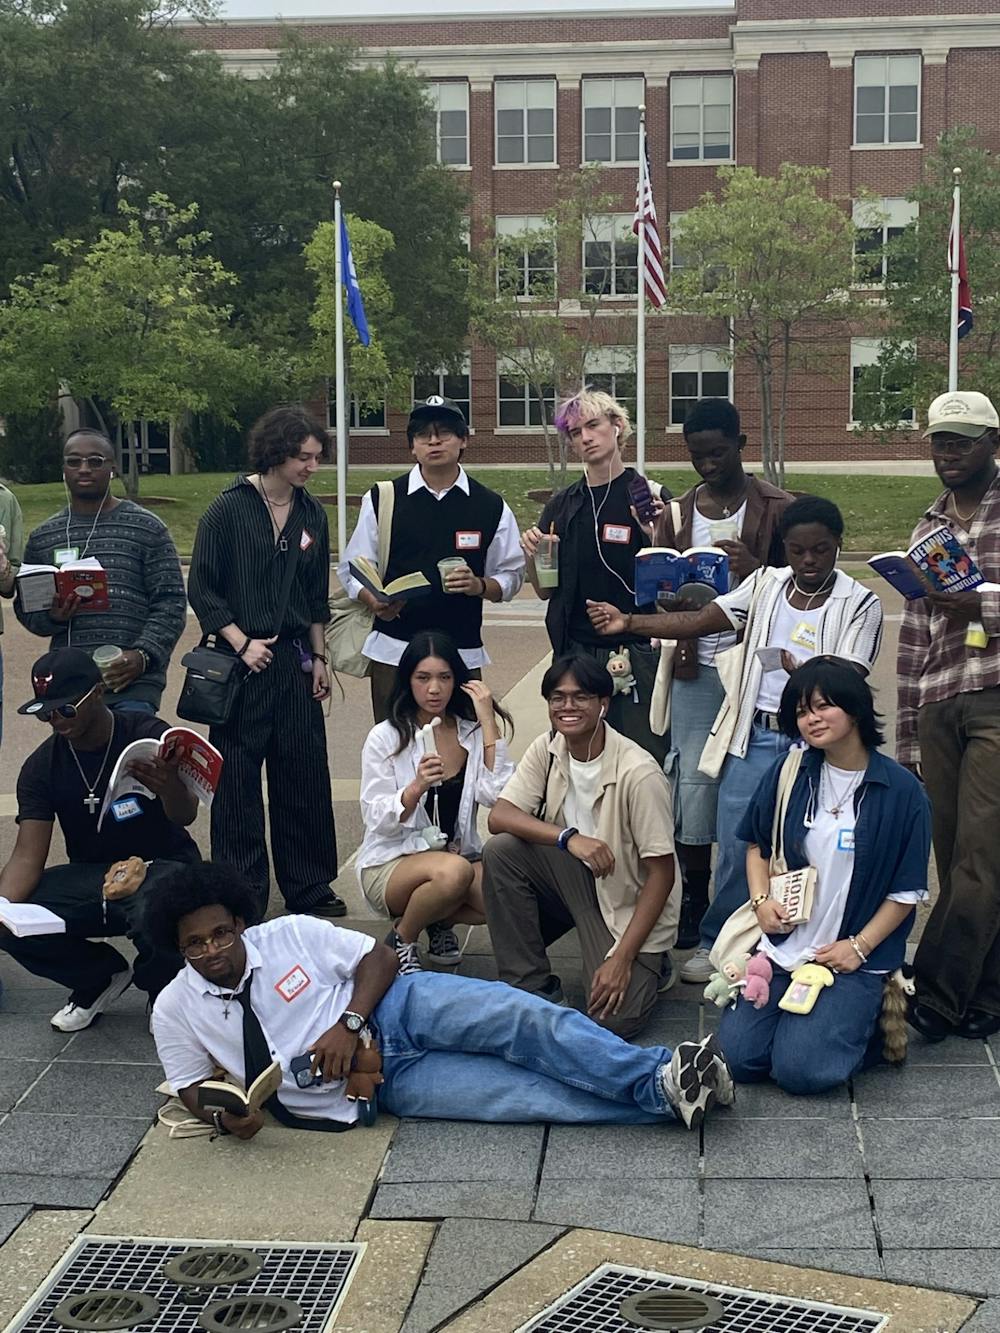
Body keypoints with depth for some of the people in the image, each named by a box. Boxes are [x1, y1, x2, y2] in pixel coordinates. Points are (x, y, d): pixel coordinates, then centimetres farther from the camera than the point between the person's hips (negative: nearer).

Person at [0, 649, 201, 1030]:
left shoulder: (147, 737, -14)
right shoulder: (41, 766, -6)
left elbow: (185, 818, -22)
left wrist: (170, 788, -48)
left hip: (161, 866, -4)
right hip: (90, 876, 4)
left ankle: (164, 988, -2)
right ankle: (102, 978, 6)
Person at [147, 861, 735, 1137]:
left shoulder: (289, 934, -3)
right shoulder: (175, 1011, 0)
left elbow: (380, 957, -1)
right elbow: (192, 1088, 7)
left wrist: (348, 1024, -18)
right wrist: (223, 1113, -18)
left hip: (397, 1009, 1)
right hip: (387, 1085, -1)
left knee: (526, 1021, -25)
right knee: (536, 1094, -17)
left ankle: (661, 1076, -27)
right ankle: (663, 1101, -24)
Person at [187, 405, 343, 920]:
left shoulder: (311, 514, 8)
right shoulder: (228, 509, -7)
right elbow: (202, 589, -6)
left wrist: (318, 657, 12)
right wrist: (242, 643, -12)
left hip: (295, 660, 5)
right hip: (243, 661, -4)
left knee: (305, 772, 7)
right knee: (238, 779, 2)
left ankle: (308, 887, 19)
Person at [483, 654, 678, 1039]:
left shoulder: (639, 773, -23)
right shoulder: (547, 749, -6)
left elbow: (662, 873, -19)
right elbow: (499, 816, -15)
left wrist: (622, 958, -23)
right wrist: (568, 837, -32)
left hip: (629, 903, -5)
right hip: (573, 880, 5)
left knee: (613, 1018, -24)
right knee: (500, 851, -21)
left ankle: (645, 967, 13)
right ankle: (531, 988, -8)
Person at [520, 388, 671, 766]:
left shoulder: (650, 497, -2)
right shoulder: (562, 506, 11)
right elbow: (545, 590, 15)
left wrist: (656, 534, -21)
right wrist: (532, 556, -4)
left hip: (635, 651, -4)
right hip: (574, 649, 4)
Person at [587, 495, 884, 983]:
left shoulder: (861, 604, -1)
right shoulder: (766, 583, 8)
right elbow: (699, 620, 0)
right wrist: (629, 622, -10)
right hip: (755, 736, 2)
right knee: (736, 845, 3)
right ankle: (715, 942, 18)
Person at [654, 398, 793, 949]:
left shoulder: (777, 509, 1)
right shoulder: (676, 514, 13)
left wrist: (753, 568, -19)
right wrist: (676, 639, -4)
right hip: (695, 670, 3)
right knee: (691, 785, 2)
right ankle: (693, 909, 15)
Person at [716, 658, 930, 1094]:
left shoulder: (901, 790, -7)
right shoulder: (787, 774, 2)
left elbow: (907, 890, -3)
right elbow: (757, 845, 15)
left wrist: (859, 947, -11)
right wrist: (761, 900, -3)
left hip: (854, 959, -3)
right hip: (781, 947, 3)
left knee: (800, 1069, -16)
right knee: (738, 1056, -9)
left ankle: (863, 1016, 14)